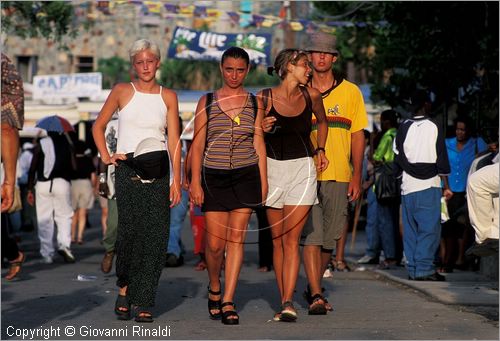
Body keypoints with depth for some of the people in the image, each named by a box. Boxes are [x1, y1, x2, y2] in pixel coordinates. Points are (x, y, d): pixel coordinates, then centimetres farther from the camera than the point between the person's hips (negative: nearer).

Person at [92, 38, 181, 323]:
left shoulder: (168, 96, 10)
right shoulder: (122, 91, 6)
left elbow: (174, 140, 5)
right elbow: (99, 125, 15)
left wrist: (177, 181, -2)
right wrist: (106, 156, 2)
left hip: (159, 170, 2)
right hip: (128, 169, -2)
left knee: (156, 234, -5)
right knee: (131, 229, -13)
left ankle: (143, 301, 1)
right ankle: (125, 287, 8)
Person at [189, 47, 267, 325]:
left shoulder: (255, 103, 7)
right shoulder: (207, 102, 3)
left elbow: (259, 143, 8)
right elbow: (197, 145, 2)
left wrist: (263, 180, 3)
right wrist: (195, 182, -5)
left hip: (246, 176, 1)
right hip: (214, 177, -1)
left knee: (236, 238, -3)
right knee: (215, 243, -3)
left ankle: (228, 301, 0)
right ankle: (214, 289, 24)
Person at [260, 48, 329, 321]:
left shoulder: (311, 95, 3)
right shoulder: (265, 98, -4)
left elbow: (322, 122, 23)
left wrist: (320, 150, 11)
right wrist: (262, 129, -15)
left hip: (302, 168, 0)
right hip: (272, 168, 0)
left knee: (291, 239, -10)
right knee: (277, 240, 4)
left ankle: (288, 303, -17)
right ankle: (284, 302, 9)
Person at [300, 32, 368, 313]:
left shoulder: (350, 92, 7)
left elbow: (357, 135, 8)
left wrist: (357, 176, 1)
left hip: (338, 176, 2)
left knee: (329, 237, 7)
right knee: (312, 234, -11)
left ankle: (313, 287, 26)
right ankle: (316, 295, -11)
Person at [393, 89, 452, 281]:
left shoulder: (402, 128, 7)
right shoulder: (433, 128, -3)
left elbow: (398, 158, 11)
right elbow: (441, 160, -2)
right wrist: (446, 186, 4)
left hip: (408, 186, 4)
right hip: (429, 186, -4)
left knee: (410, 229, 8)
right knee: (429, 229, -5)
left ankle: (413, 269, 9)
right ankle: (424, 269, -11)